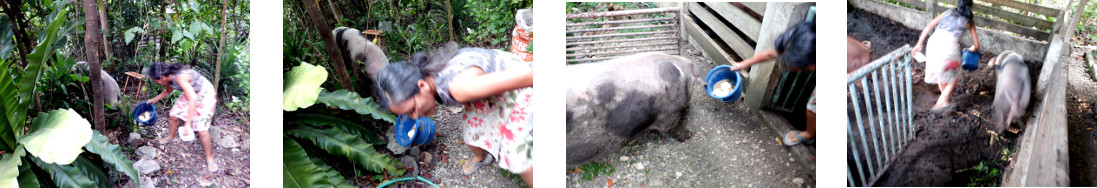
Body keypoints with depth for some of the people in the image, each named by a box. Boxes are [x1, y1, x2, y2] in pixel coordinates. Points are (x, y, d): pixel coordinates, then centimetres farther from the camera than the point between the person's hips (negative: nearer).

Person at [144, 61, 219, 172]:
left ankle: (209, 158, 3)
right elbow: (168, 91, 18)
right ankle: (171, 138, 43)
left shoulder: (180, 77, -37)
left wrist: (188, 123, -45)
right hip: (191, 93, 8)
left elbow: (193, 98, -45)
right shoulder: (169, 77, -9)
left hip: (205, 95, -8)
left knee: (202, 129, -13)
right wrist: (154, 100, 25)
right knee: (174, 116, 14)